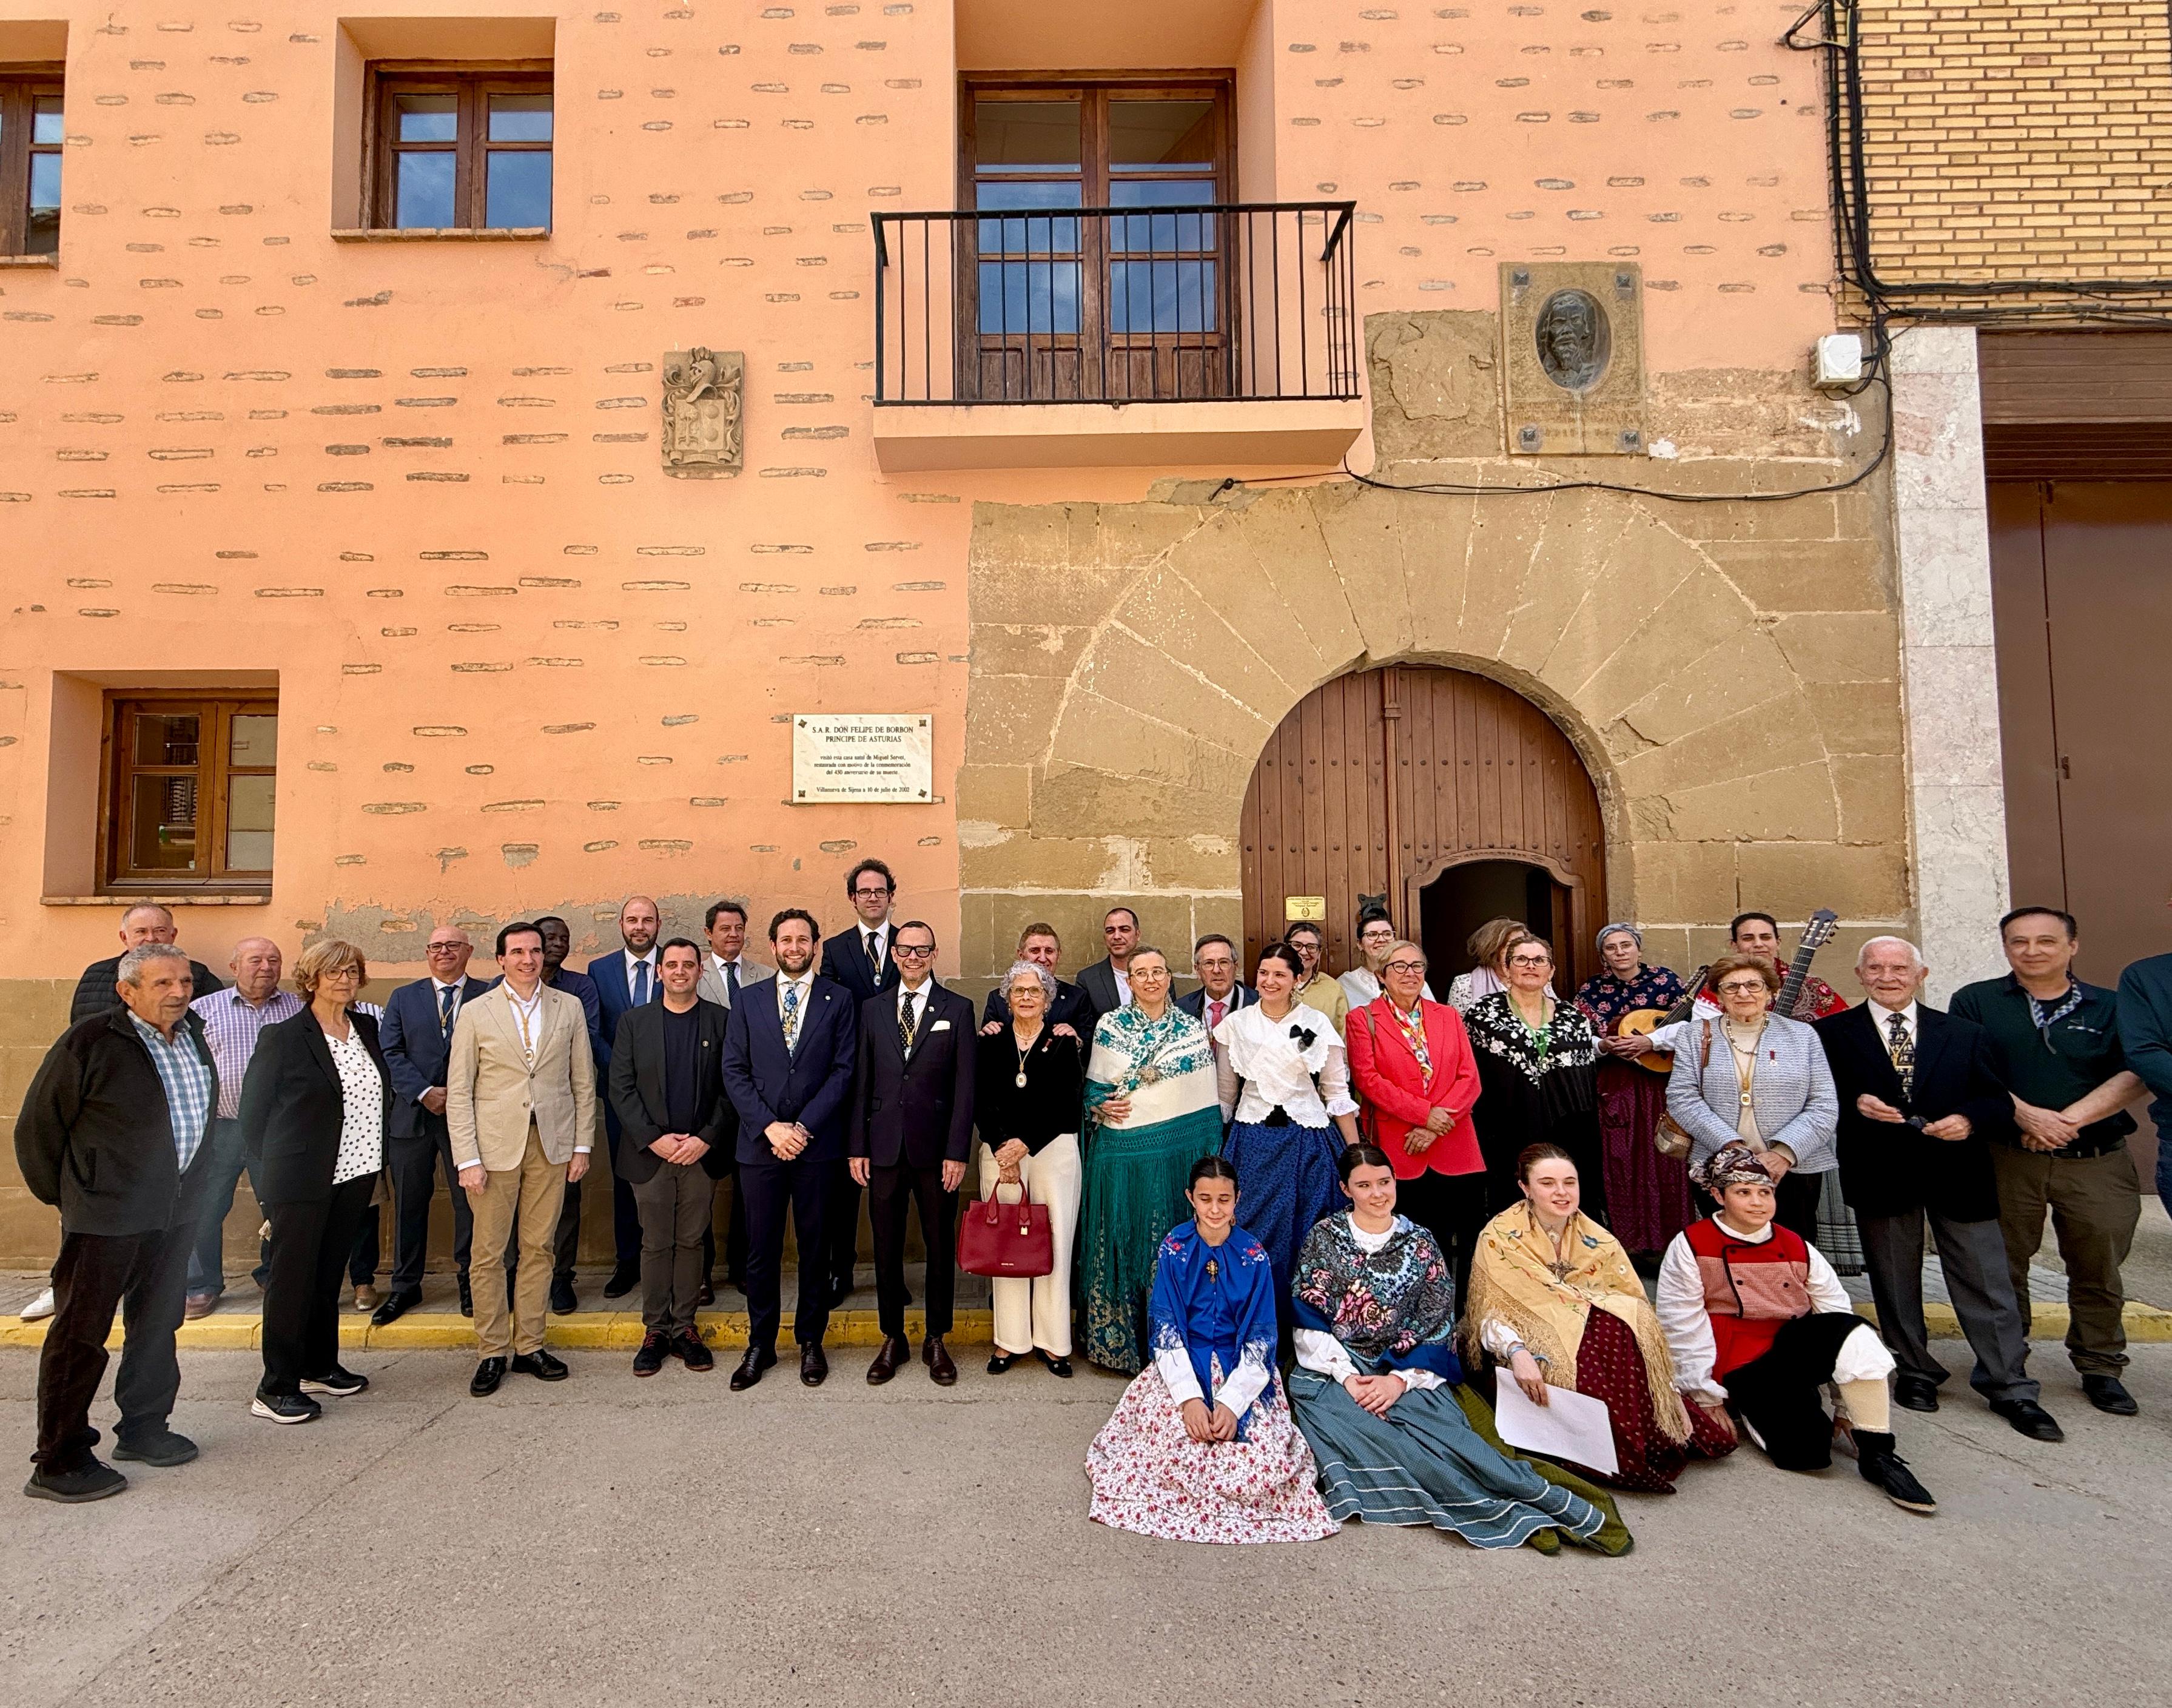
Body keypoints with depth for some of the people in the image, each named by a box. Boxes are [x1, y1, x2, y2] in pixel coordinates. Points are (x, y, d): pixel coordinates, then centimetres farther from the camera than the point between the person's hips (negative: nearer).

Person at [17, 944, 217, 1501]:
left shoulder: (192, 1035, 5)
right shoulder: (89, 1042, -15)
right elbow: (36, 1127, -8)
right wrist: (62, 1195, -1)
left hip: (177, 1210, 7)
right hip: (108, 1214, -6)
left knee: (157, 1325, 17)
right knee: (80, 1333, 3)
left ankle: (143, 1428, 32)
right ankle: (57, 1461, 14)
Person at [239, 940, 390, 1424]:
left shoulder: (366, 1029, 7)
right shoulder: (283, 1038, -10)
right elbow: (253, 1111, -5)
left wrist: (374, 1155, 10)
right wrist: (272, 1171, -2)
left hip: (354, 1175, 6)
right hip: (302, 1180, -6)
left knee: (330, 1274, 16)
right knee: (291, 1277, 1)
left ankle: (320, 1366, 29)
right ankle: (276, 1388, 11)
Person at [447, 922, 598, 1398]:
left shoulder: (569, 1007, 6)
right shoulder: (475, 1012, 2)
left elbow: (583, 1081, 8)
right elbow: (459, 1091, 0)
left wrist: (582, 1145, 3)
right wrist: (467, 1158, -7)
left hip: (552, 1144, 1)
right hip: (495, 1144, -1)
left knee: (538, 1248, 8)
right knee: (488, 1253, 4)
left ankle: (529, 1346, 20)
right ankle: (492, 1352, 18)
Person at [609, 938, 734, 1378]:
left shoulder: (722, 1021, 2)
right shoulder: (633, 1021, 5)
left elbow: (732, 1088, -1)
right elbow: (620, 1088, 0)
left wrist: (706, 1139, -11)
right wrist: (654, 1139, -10)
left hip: (702, 1153, 0)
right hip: (651, 1153, 0)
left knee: (691, 1242, 8)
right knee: (655, 1243, 7)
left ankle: (684, 1328, 18)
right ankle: (654, 1331, 19)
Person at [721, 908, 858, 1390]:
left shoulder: (838, 1000, 3)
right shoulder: (748, 999, 7)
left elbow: (843, 1071, -3)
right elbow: (734, 1071, 2)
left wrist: (804, 1126, -11)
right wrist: (769, 1126, -9)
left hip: (816, 1144, -1)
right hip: (759, 1142, 1)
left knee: (814, 1246, 8)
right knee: (761, 1248, 7)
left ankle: (810, 1341, 22)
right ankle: (760, 1344, 21)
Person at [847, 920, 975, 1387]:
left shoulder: (958, 1009, 1)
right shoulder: (873, 1008, 7)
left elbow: (964, 1086, -3)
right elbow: (861, 1081, 7)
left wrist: (957, 1152, -8)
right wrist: (857, 1146, 2)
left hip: (936, 1149, -2)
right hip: (885, 1147, 2)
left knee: (940, 1247, 8)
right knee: (887, 1248, 10)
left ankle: (935, 1340, 23)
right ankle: (892, 1339, 25)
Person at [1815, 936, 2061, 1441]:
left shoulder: (1964, 1034, 8)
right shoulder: (1833, 1033, 1)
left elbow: (1998, 1101, 5)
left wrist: (1969, 1119, -15)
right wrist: (1855, 1104, -20)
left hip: (1957, 1174, 1)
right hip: (1881, 1176, -1)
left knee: (1987, 1284, 5)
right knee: (1895, 1285, 11)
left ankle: (2011, 1389, 17)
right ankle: (1915, 1373, 26)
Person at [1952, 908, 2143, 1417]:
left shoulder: (2110, 1007, 8)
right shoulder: (1976, 1002, 4)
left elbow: (2134, 1075, -4)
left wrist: (2069, 1119, -16)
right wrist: (2027, 1116, -18)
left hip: (2098, 1163, 1)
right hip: (2007, 1159, -1)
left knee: (2098, 1270, 8)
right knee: (2003, 1266, 7)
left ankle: (2101, 1368, 25)